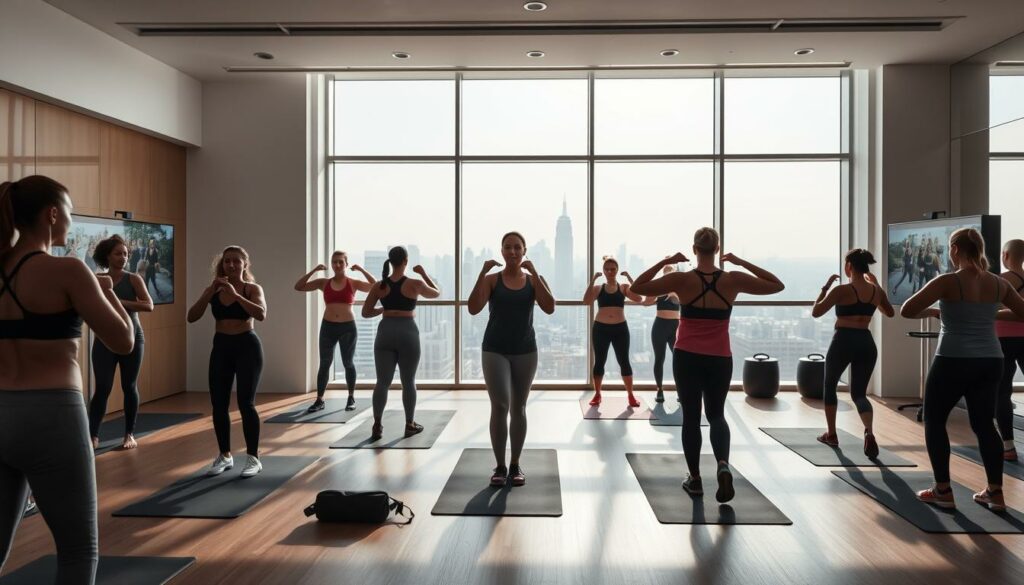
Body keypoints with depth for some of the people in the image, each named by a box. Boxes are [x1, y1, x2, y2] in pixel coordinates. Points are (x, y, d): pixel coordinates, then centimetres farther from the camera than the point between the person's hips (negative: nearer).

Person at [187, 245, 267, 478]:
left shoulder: (252, 288, -4)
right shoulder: (212, 290, 6)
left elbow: (261, 314, -22)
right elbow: (192, 317, -4)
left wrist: (235, 294, -24)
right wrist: (209, 293, -15)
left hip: (247, 346, -4)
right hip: (221, 347, 4)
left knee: (245, 403, -7)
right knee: (218, 404, 6)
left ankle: (253, 458, 4)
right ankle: (225, 456, 22)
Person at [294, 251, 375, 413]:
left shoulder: (353, 283, 0)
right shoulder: (323, 283, 5)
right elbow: (299, 287, 2)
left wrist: (361, 270, -11)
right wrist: (313, 270, -4)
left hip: (348, 327, -1)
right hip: (328, 327, 2)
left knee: (348, 363, 6)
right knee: (324, 363, 3)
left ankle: (351, 398, 19)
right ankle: (319, 400, 10)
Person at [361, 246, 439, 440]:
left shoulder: (380, 286, 3)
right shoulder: (415, 284, -3)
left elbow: (366, 313, 5)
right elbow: (437, 293, 15)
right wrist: (423, 273, 19)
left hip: (385, 332, 2)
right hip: (408, 333, -2)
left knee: (382, 382, 6)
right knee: (408, 382, 10)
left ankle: (377, 426, 1)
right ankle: (410, 424, 18)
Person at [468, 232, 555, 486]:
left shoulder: (534, 280, 3)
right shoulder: (492, 279, -1)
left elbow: (549, 308, -14)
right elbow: (473, 309, -15)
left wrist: (534, 273, -16)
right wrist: (482, 272, -19)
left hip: (525, 350, 2)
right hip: (494, 350, -2)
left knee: (518, 408, 10)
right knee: (500, 406, -11)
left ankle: (515, 465, 22)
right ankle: (499, 466, 3)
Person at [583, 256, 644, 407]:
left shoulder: (624, 288, 5)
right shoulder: (598, 288, 4)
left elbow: (639, 298, -11)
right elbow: (586, 301, -13)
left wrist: (630, 279, -13)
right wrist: (592, 281, -16)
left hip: (620, 328, 0)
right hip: (600, 328, 0)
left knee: (624, 362, 3)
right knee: (599, 362, 6)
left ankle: (630, 395, 13)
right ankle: (597, 394, 17)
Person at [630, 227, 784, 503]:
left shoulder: (682, 280, -11)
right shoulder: (733, 280, -6)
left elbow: (637, 288, -3)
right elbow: (777, 285, 8)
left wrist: (664, 262, -2)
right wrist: (742, 262, 6)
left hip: (687, 358, -1)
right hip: (720, 360, 2)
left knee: (691, 417, 11)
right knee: (716, 414, 17)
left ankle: (695, 479, 18)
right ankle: (723, 465, -7)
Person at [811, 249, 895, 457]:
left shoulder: (842, 290, -10)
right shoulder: (876, 291, 6)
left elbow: (815, 312, -6)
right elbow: (890, 313, 24)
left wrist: (825, 287, 1)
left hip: (843, 342, -4)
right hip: (866, 344, 4)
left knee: (830, 387, 19)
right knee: (859, 393, 10)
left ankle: (831, 435, 26)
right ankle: (869, 432, -19)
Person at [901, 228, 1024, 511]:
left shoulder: (948, 282, -13)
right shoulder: (998, 284, 4)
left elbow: (907, 311, -17)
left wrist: (933, 312, 1)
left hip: (953, 362, -5)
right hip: (990, 363, 5)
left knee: (934, 421, 9)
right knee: (984, 425, 16)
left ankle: (943, 491, 9)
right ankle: (995, 493, 17)